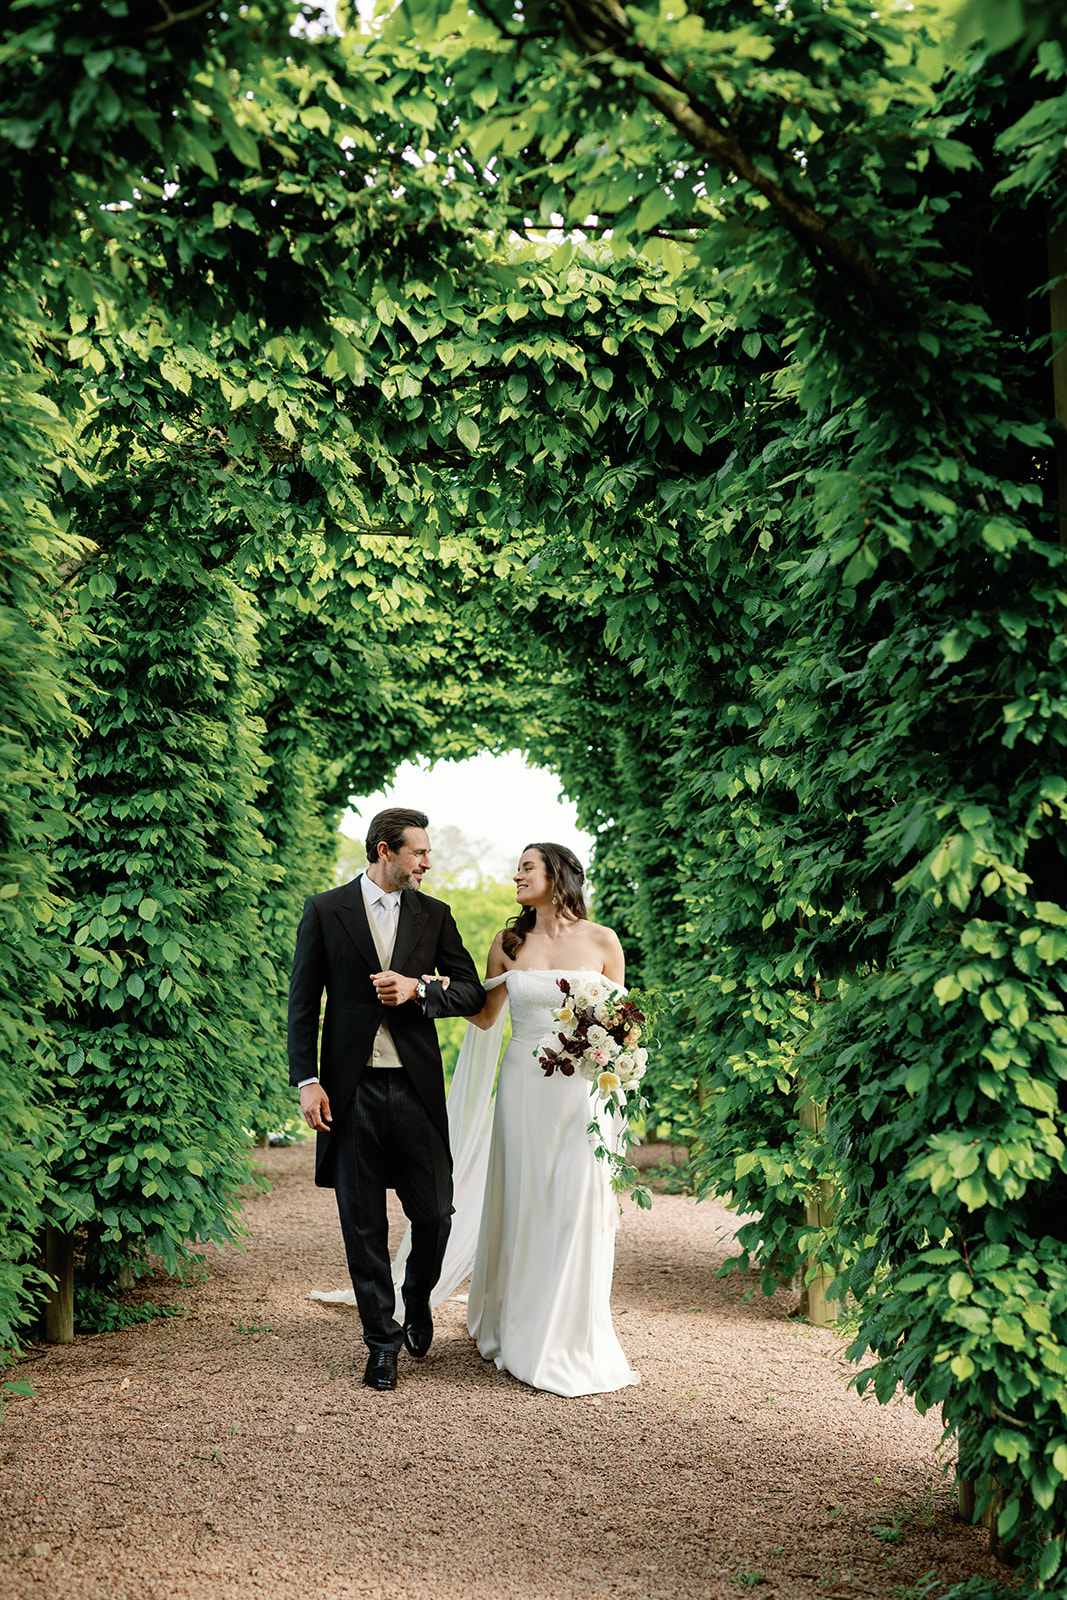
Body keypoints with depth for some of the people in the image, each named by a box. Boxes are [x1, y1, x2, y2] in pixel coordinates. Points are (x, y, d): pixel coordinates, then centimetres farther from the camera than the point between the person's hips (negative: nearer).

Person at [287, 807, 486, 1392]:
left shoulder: (434, 915, 8)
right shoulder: (324, 910, 1)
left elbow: (472, 992, 7)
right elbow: (302, 1002, 1)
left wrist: (418, 988, -11)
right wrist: (307, 1081, -7)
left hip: (416, 1087, 2)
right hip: (351, 1090, -2)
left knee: (435, 1213, 2)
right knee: (363, 1225, 4)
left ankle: (417, 1299, 32)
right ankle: (382, 1340, 19)